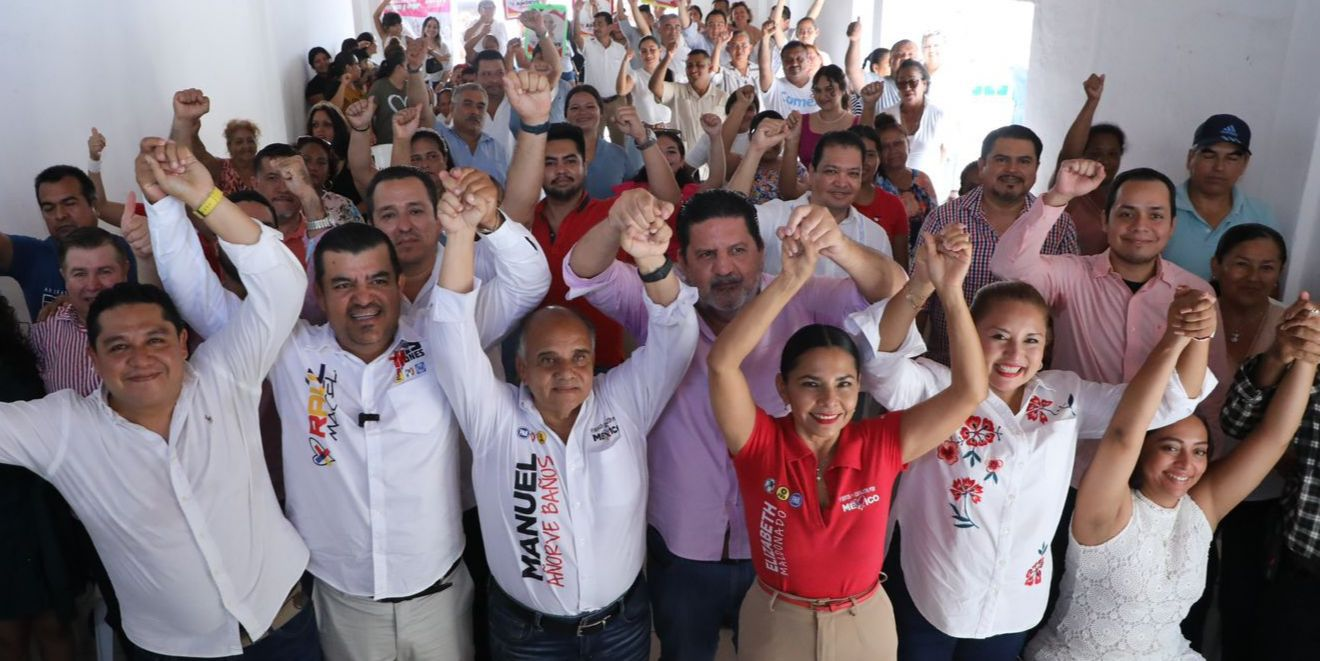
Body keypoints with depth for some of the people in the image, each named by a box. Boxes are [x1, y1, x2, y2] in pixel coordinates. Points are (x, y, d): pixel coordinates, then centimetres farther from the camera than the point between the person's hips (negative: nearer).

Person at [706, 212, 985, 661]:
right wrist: (791, 279, -48)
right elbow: (722, 362, -37)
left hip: (864, 623, 2)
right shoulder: (761, 443, -21)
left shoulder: (882, 444, -15)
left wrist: (950, 289, -35)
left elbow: (970, 392, -23)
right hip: (775, 622, -1)